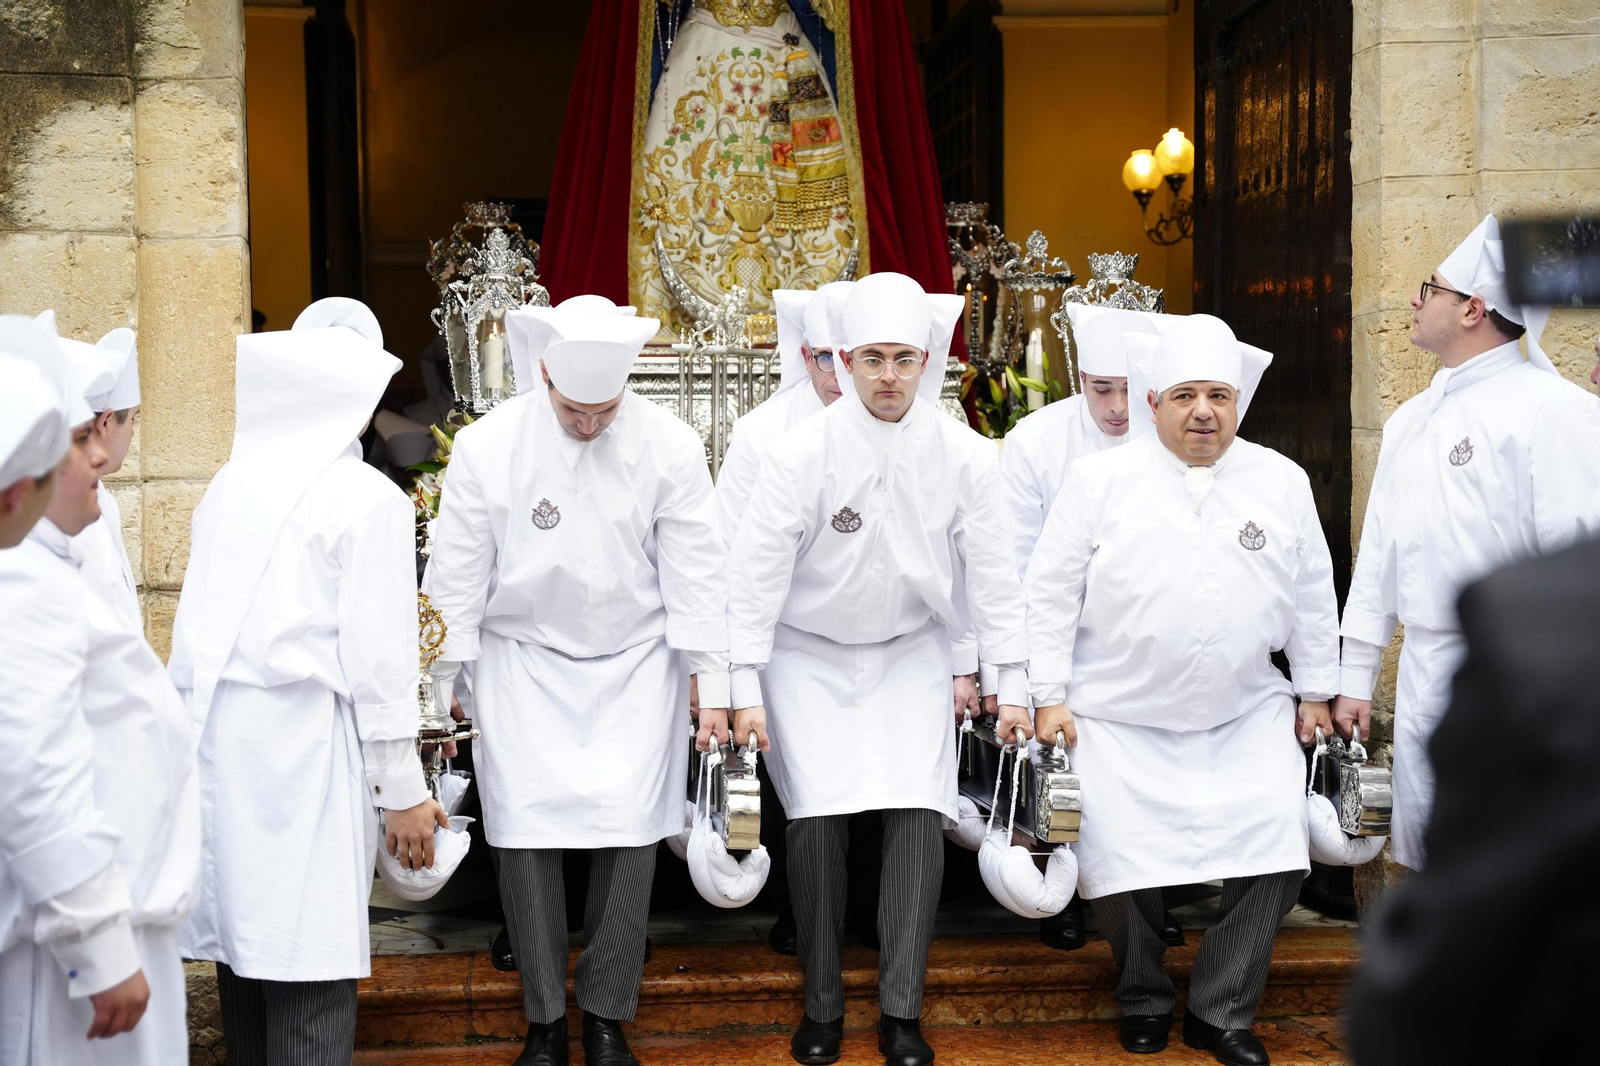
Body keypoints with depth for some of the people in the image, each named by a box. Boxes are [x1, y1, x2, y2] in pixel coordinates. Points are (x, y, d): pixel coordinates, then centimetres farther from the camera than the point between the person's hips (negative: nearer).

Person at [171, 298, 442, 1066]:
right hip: (304, 738, -6)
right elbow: (377, 654, -9)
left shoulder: (229, 481, 8)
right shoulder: (369, 498, -7)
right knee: (309, 955, -2)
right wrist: (403, 789, -4)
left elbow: (201, 619, 8)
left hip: (215, 732, 6)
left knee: (243, 929, 15)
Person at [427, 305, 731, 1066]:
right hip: (524, 661, 0)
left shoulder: (669, 446, -9)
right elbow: (458, 576, -4)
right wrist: (440, 688, -1)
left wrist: (712, 686, -4)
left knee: (628, 833, -3)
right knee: (526, 838, -2)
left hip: (635, 662, 0)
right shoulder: (488, 445, -10)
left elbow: (694, 573, -4)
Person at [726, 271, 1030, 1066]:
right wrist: (746, 689, -14)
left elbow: (992, 573, -3)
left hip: (911, 655, 2)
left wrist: (1011, 684, -1)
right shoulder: (801, 452, -18)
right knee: (817, 817, -8)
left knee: (919, 813, -9)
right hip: (809, 656, -1)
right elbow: (757, 573, -13)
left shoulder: (965, 456, -12)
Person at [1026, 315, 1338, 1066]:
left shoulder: (1282, 481, 4)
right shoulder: (1100, 479, -3)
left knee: (1275, 856, -6)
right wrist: (1049, 695, -5)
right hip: (1120, 718, -2)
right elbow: (1052, 591, -2)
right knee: (1120, 864, -3)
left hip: (1248, 715, 2)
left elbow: (1313, 596, 11)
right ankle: (1144, 1002, 24)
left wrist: (1315, 692, 11)